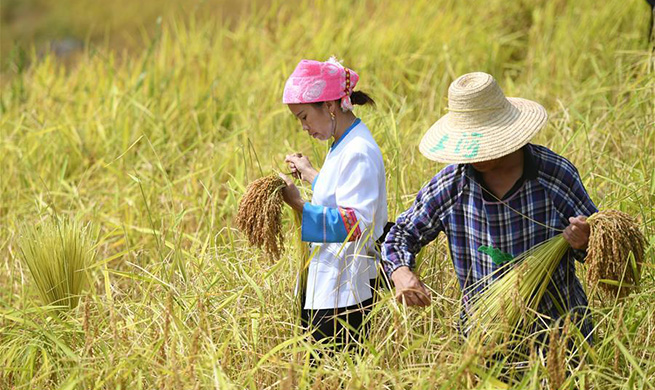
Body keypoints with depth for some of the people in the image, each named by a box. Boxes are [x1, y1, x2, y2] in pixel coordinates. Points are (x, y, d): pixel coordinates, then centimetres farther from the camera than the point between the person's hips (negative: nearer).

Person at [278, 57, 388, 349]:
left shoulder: (358, 153, -19)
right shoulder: (343, 145, 13)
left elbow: (356, 224, -27)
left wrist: (298, 204, -28)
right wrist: (311, 174, 31)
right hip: (324, 285, 10)